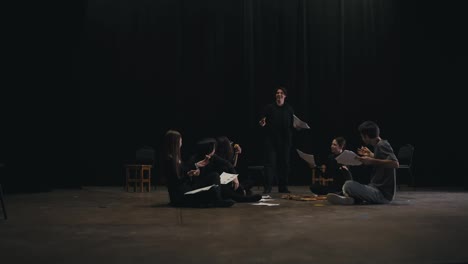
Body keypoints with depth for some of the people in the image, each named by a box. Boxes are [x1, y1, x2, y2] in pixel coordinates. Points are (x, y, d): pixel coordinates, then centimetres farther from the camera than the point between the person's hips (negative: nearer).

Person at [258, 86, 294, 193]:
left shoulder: (289, 109, 9)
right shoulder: (269, 108, 2)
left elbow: (293, 125, 12)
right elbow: (263, 123, 2)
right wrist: (262, 124, -18)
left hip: (285, 140, 2)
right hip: (271, 139, -2)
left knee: (284, 163, 5)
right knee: (270, 162, -6)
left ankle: (283, 187, 15)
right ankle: (267, 187, -5)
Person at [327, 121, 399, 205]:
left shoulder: (382, 145, -15)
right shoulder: (379, 145, 12)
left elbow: (395, 163, -29)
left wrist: (372, 161, -28)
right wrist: (371, 155, 24)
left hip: (383, 194, -10)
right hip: (378, 189, 10)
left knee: (349, 185, -28)